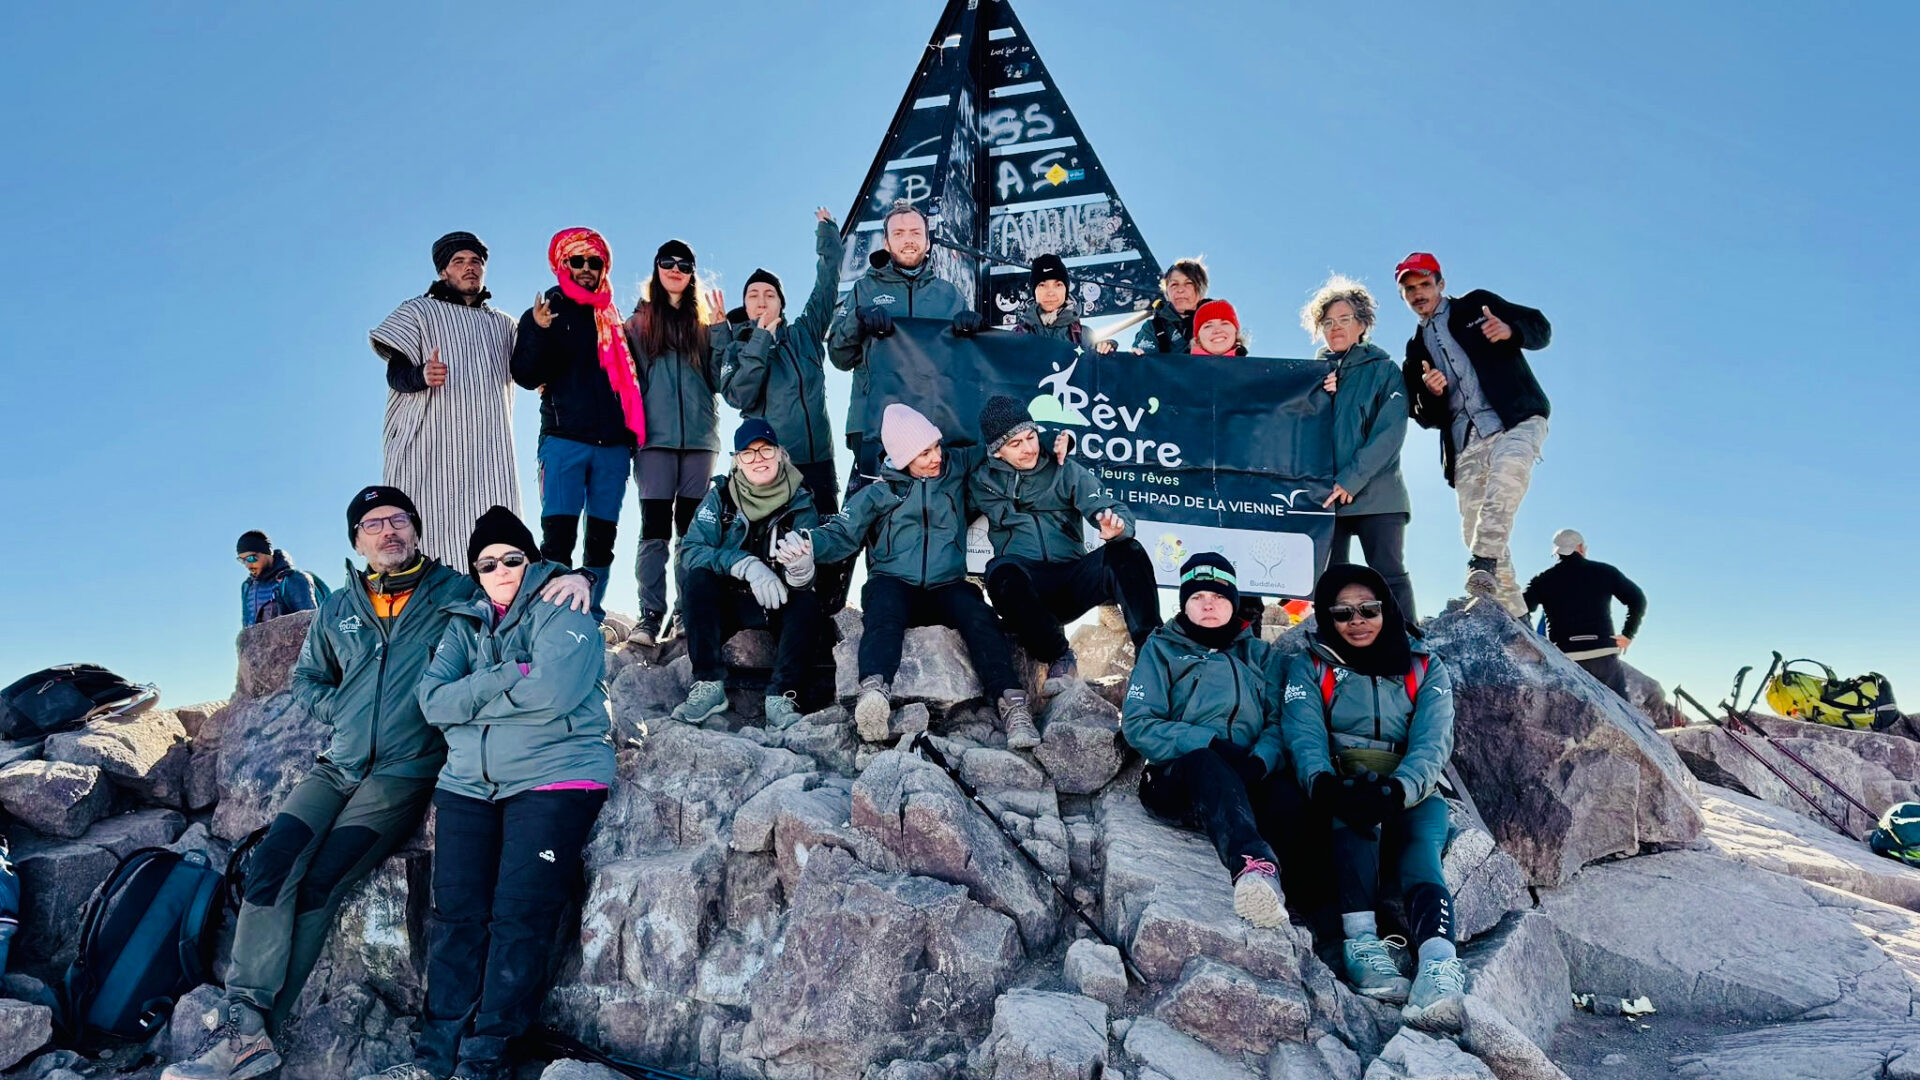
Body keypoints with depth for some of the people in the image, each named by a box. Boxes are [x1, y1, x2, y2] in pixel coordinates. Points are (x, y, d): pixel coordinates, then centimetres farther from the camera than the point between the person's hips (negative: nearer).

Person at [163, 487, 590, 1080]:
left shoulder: (457, 592, 3)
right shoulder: (337, 609, 16)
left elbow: (523, 588, 3)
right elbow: (305, 677, 27)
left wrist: (570, 576, -20)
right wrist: (341, 712, 8)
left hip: (404, 773, -4)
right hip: (338, 765, 5)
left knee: (319, 884, -18)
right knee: (270, 864, -17)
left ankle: (256, 1028, -10)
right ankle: (243, 1028, -15)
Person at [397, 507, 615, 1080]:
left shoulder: (563, 614, 2)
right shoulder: (465, 624, 18)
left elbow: (551, 693, -15)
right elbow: (433, 702, 2)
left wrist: (472, 695, -3)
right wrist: (509, 678, -10)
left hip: (554, 776, -5)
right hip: (469, 782, 5)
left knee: (520, 914, -11)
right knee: (456, 912, -4)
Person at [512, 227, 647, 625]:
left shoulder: (613, 317, 18)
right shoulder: (546, 312, 8)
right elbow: (526, 376, -3)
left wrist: (632, 432, 11)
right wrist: (539, 332, -19)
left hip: (613, 444, 4)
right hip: (564, 440, -4)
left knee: (602, 539, 4)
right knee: (558, 538, -10)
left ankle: (591, 619, 9)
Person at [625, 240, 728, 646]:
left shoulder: (703, 322, 16)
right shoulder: (639, 322, 13)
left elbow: (720, 381, 7)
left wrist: (719, 330, 0)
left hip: (700, 437, 2)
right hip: (655, 438, -1)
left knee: (693, 529, 0)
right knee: (655, 528, -8)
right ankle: (650, 616, -8)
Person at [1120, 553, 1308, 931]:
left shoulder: (1262, 655, 22)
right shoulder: (1161, 649, 15)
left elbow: (1281, 722, 4)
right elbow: (1137, 725, 0)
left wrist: (1260, 761, -19)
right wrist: (1209, 744, -13)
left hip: (1249, 784, 3)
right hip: (1179, 779, -2)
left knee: (1288, 796, -32)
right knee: (1205, 764, -37)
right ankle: (1255, 865, -62)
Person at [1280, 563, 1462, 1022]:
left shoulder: (1426, 670, 10)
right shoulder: (1312, 668, 9)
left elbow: (1432, 744, -7)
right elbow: (1305, 737, -9)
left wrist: (1397, 790, -29)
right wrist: (1322, 783, -33)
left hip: (1413, 794, 1)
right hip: (1340, 792, -1)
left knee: (1420, 856, -31)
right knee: (1355, 803, -36)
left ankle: (1439, 960, -55)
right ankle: (1361, 941, -48)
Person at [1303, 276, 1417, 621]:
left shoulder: (1384, 369, 7)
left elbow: (1390, 431, -5)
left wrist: (1351, 480, -14)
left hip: (1375, 493, -3)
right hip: (1325, 496, 3)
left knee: (1389, 576, -7)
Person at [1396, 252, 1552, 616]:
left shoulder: (1477, 305, 14)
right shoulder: (1416, 349, 23)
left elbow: (1540, 328, 8)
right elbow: (1425, 417, 18)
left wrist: (1510, 331, -14)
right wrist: (1430, 393, -6)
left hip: (1515, 422, -4)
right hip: (1465, 446, 4)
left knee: (1508, 469, -36)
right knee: (1475, 530, -4)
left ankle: (1483, 565, -41)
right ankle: (1513, 617, 4)